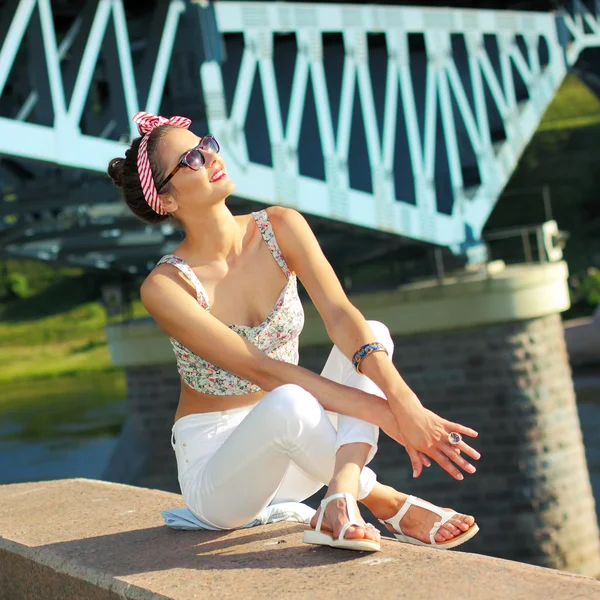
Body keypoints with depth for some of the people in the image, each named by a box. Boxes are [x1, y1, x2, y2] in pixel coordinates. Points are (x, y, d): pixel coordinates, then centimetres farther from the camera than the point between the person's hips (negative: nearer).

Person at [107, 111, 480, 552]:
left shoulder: (279, 228, -4)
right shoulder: (165, 287, -18)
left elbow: (340, 316, -18)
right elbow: (259, 369, -25)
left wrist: (403, 398, -36)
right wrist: (386, 415, -32)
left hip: (290, 457, 5)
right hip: (213, 464, -5)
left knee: (373, 335, -18)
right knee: (289, 404, -38)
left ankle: (340, 505, -36)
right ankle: (384, 503, -15)